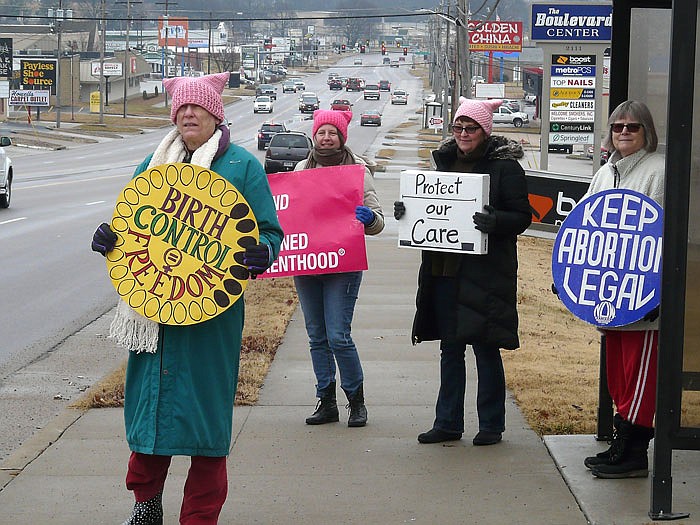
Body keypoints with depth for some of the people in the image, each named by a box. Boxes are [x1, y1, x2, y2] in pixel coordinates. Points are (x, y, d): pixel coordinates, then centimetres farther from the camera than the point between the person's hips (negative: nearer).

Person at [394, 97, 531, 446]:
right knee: (450, 348, 11)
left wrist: (494, 221, -27)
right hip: (444, 270, 6)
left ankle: (491, 424, 12)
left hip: (484, 273, -6)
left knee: (485, 347, 1)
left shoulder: (505, 166, -6)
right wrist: (407, 209, 1)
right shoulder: (444, 161, 13)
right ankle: (448, 422, 19)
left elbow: (522, 216, -9)